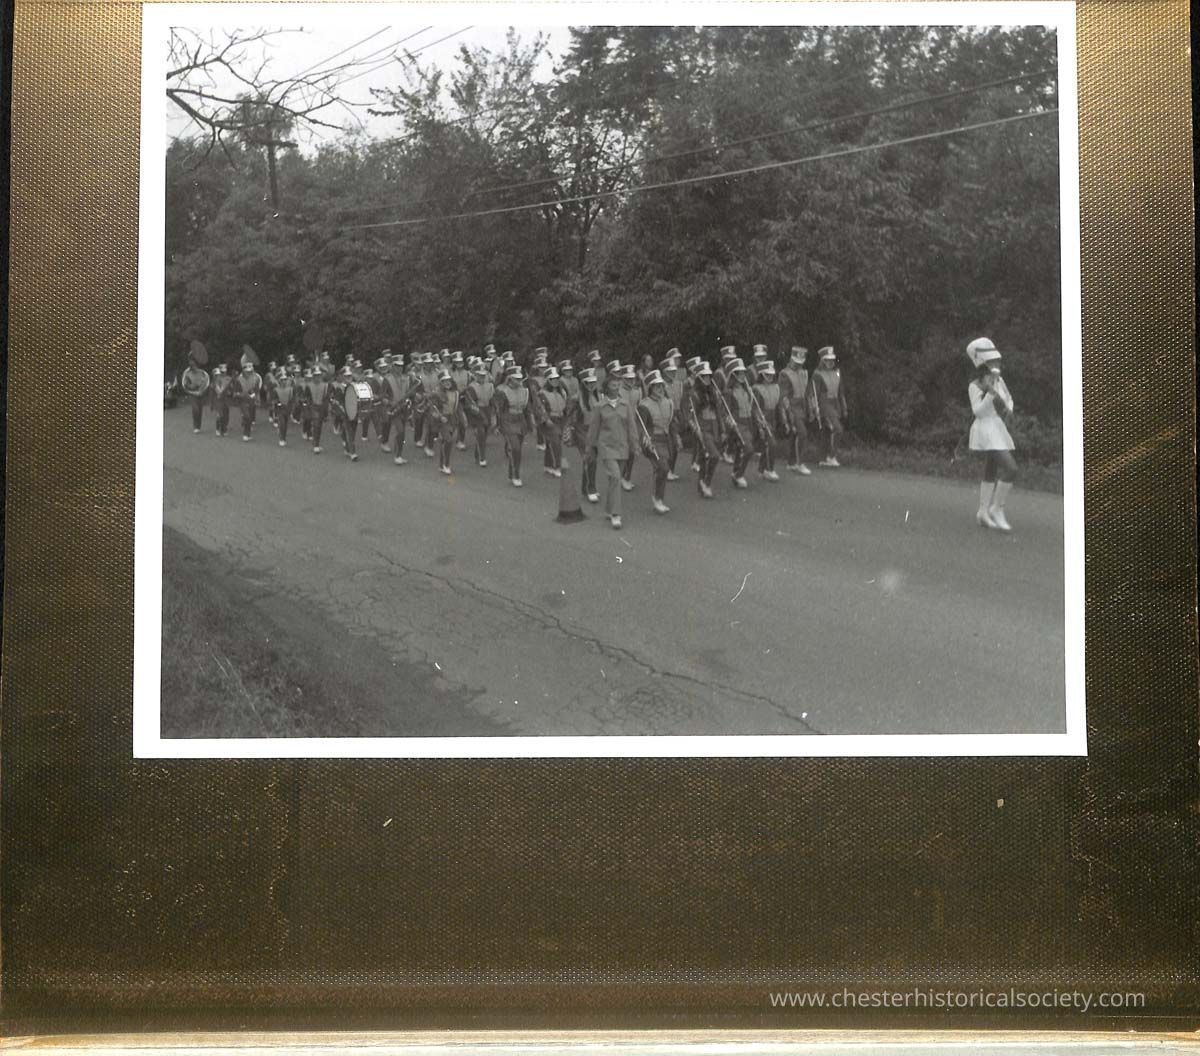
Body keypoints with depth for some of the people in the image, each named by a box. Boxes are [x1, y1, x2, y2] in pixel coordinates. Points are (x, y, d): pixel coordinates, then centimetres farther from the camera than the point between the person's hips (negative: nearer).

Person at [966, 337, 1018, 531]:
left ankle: (983, 512, 22)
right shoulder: (975, 386, -13)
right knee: (1010, 468, -18)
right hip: (986, 430, -9)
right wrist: (990, 393, -30)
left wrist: (1009, 410, 1)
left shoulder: (999, 380, 8)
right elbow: (978, 411, -20)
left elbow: (1008, 399, 22)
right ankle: (997, 508, -6)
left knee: (991, 473, 14)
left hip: (999, 429, 9)